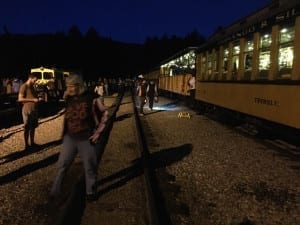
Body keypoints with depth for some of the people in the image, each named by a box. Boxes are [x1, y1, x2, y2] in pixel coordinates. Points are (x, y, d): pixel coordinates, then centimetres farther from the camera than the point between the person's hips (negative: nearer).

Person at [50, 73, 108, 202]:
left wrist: (98, 132, -8)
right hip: (70, 138, 4)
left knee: (90, 167, 9)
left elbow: (105, 115, -6)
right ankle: (55, 192, 28)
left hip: (87, 139, -4)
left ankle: (91, 193, 30)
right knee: (62, 165, 9)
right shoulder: (68, 99, 1)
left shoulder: (91, 98, -13)